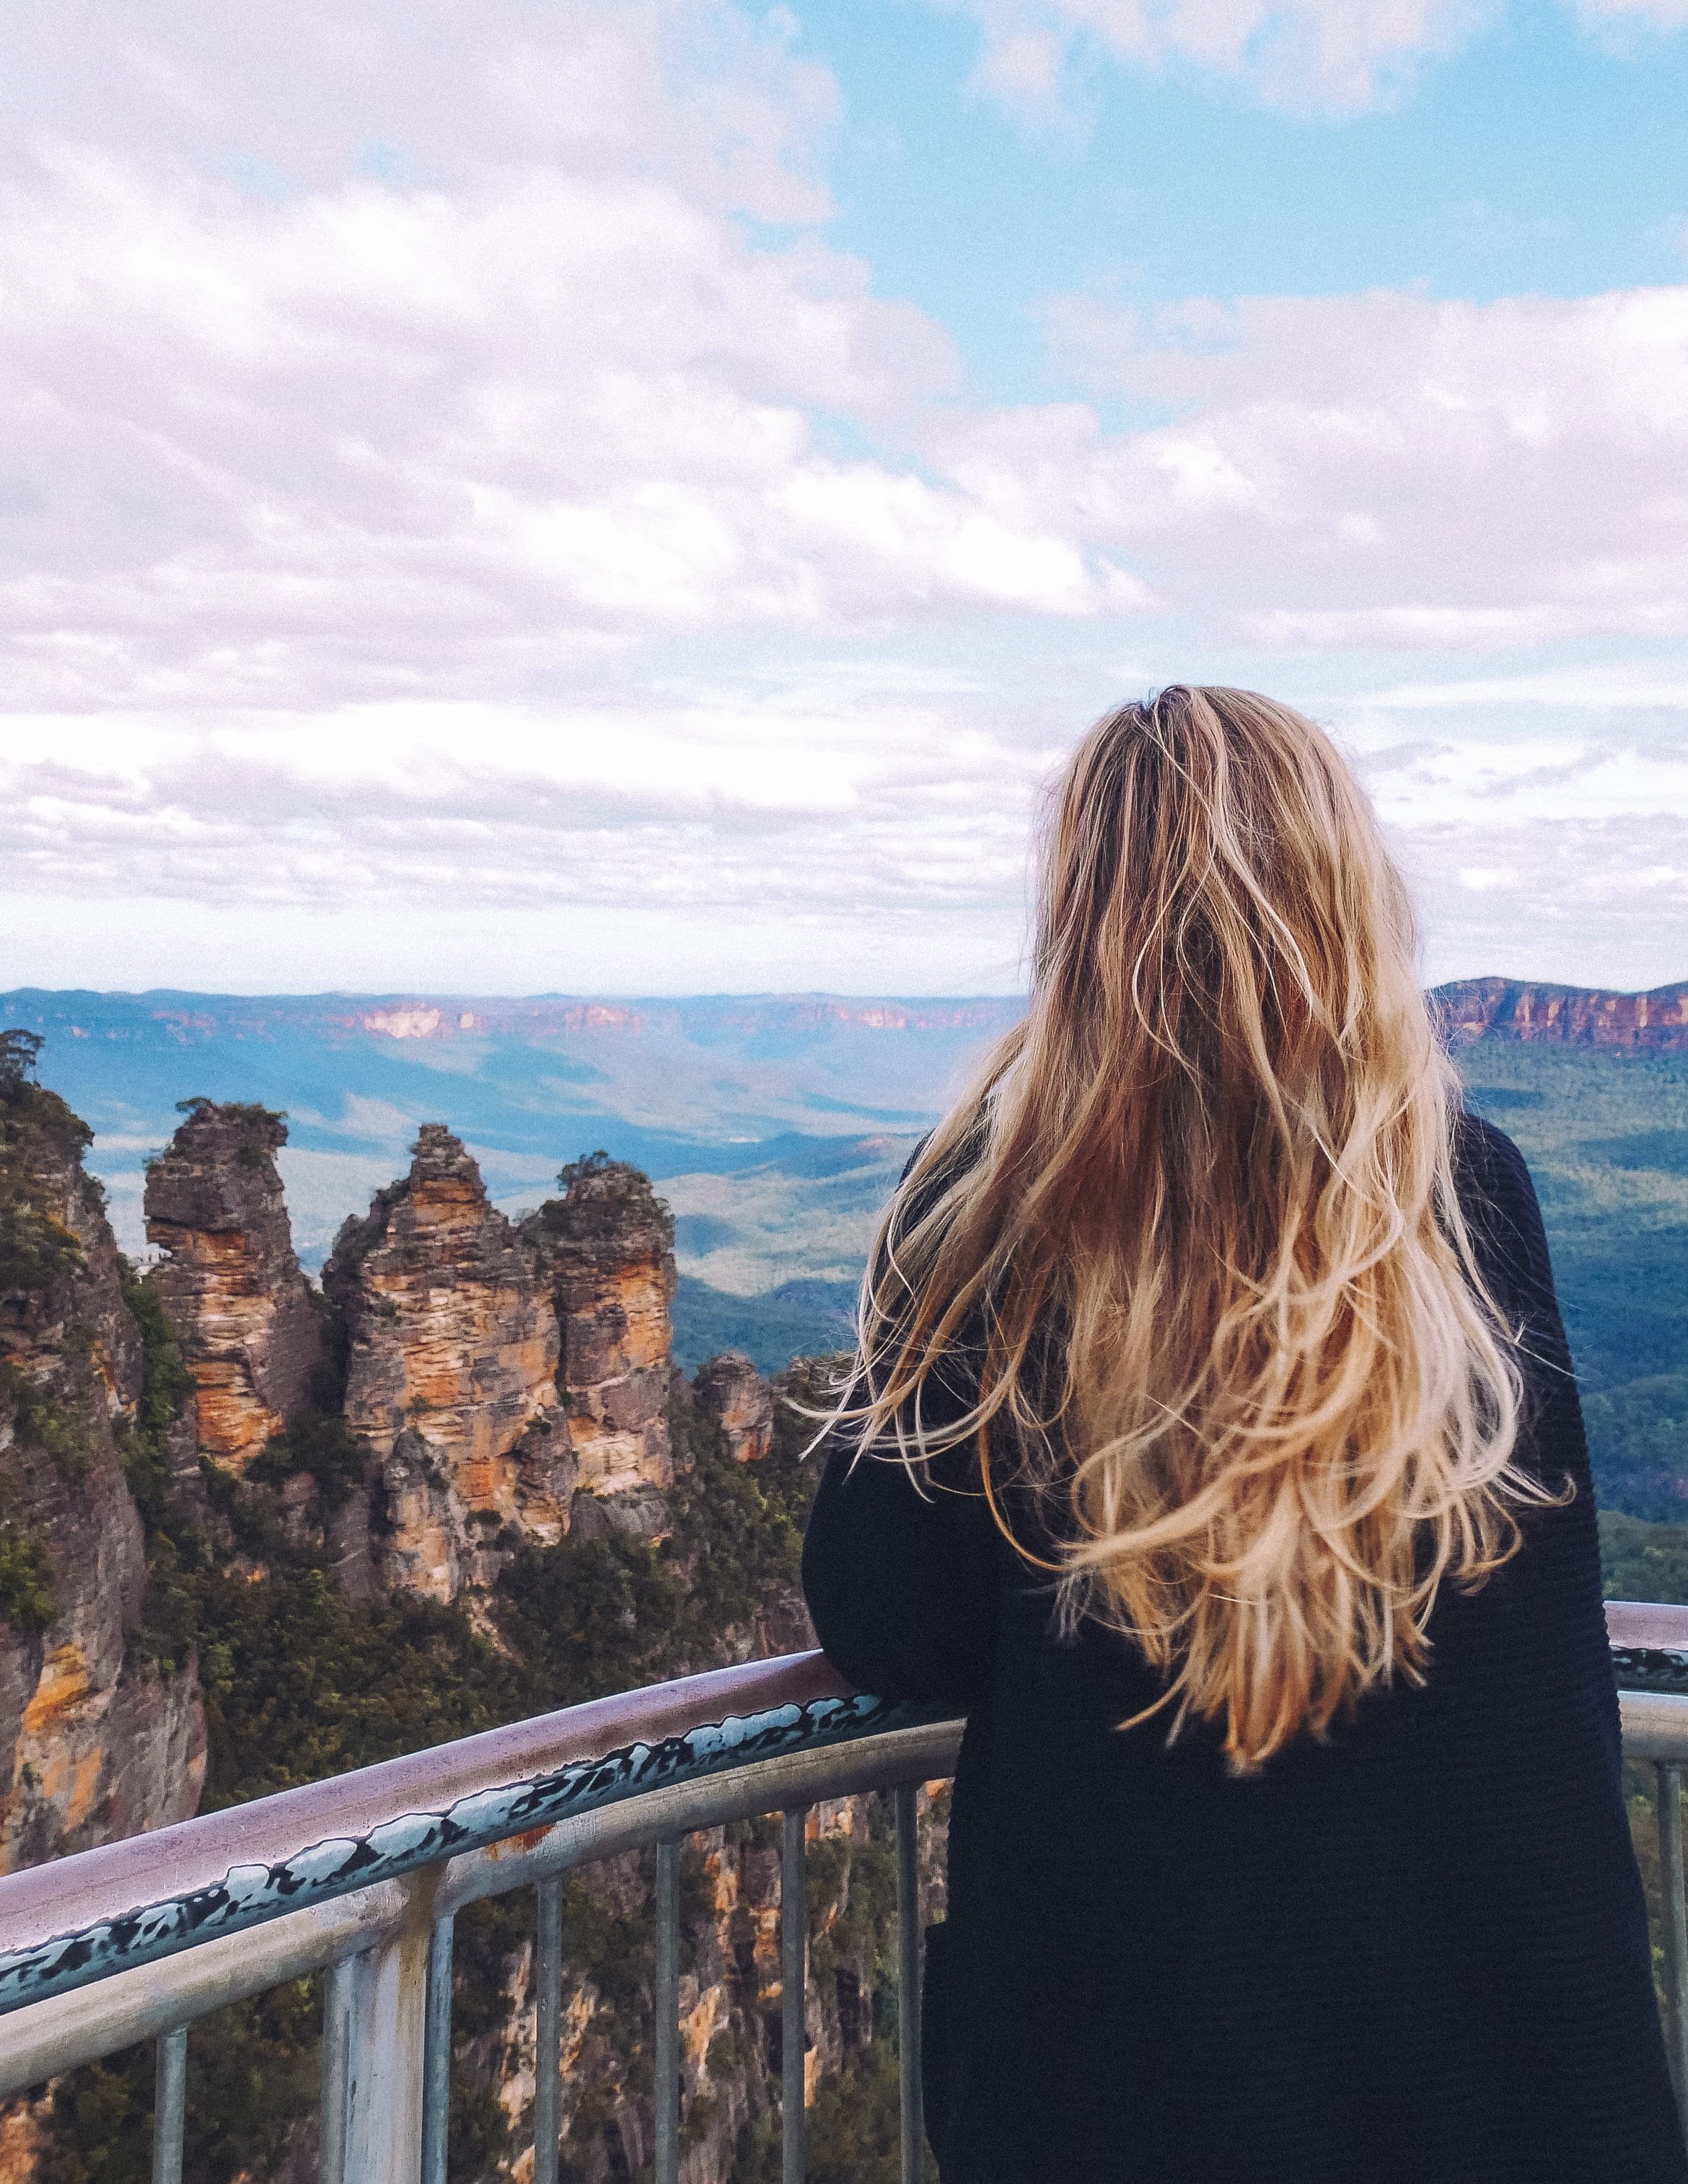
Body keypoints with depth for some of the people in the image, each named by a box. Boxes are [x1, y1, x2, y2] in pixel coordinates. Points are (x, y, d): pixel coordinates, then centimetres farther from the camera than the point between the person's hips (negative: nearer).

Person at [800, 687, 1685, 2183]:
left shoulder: (990, 1193, -17)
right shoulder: (1469, 1189, -14)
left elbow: (879, 1627, -12)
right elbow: (1548, 1669, -6)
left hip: (1094, 2013, -1)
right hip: (1450, 1999, 1)